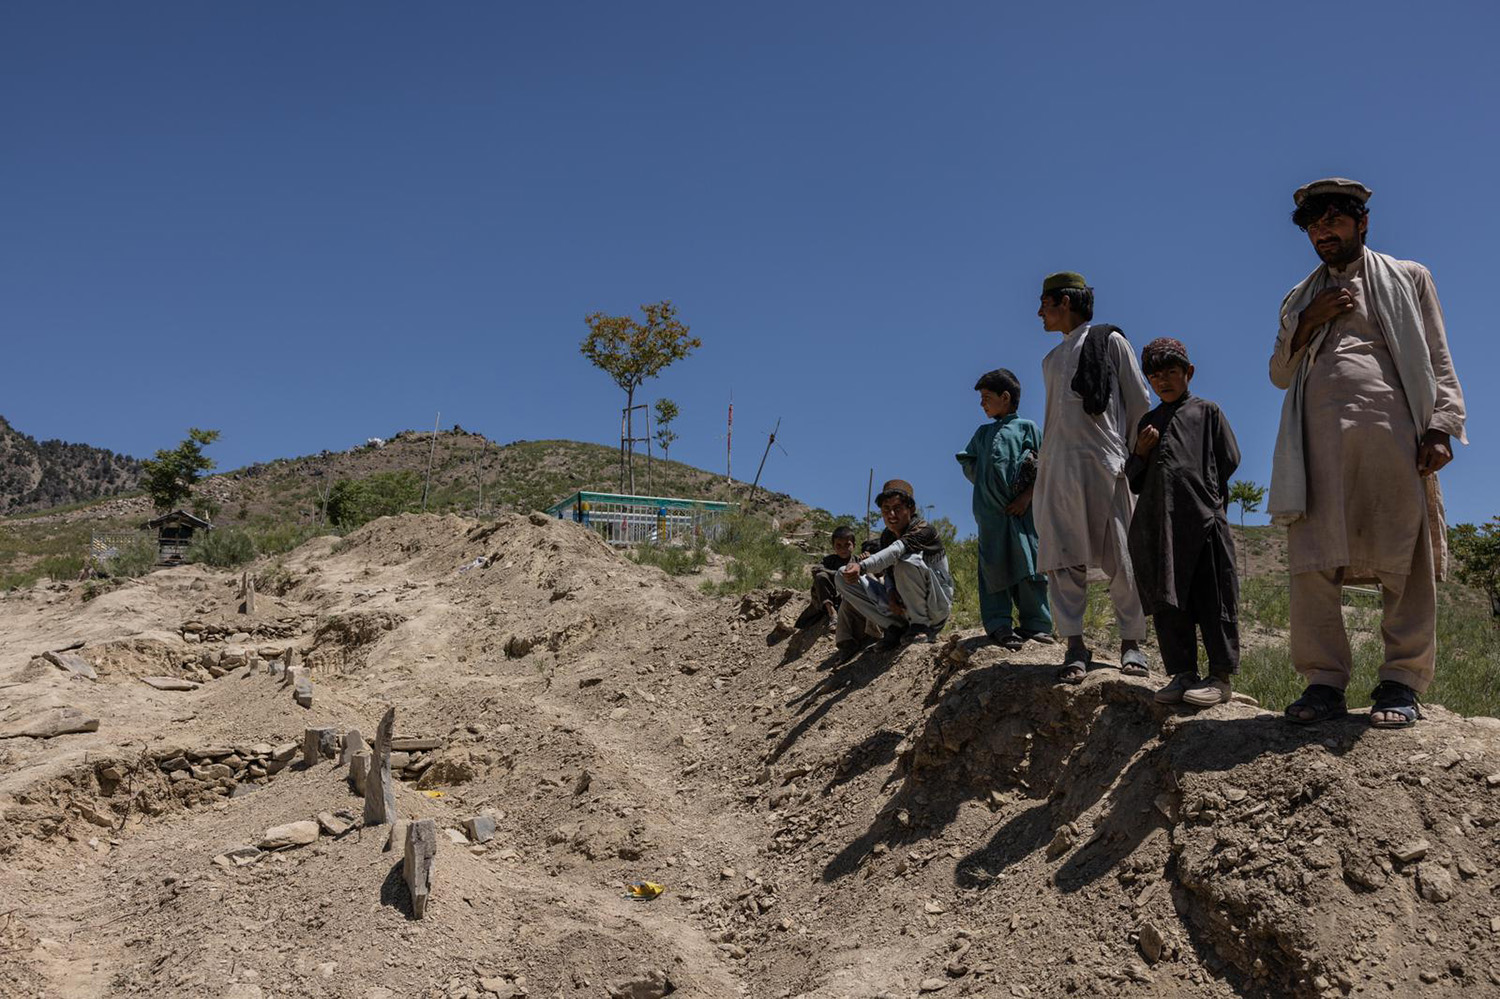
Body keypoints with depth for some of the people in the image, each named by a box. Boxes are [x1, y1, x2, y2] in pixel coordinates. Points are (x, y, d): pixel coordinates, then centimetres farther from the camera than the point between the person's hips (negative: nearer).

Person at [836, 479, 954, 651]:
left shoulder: (924, 530, -18)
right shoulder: (886, 536, 5)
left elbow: (895, 551, -37)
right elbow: (888, 570, 4)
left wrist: (862, 566, -54)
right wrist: (891, 593, -21)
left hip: (936, 604, -7)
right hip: (901, 606, 7)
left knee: (907, 560, -36)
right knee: (843, 576, -7)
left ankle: (922, 626, -18)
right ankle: (895, 629, -8)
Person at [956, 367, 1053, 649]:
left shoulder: (1027, 427, 7)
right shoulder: (983, 433, 22)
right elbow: (968, 464, 20)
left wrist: (1028, 495, -11)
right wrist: (985, 484, 3)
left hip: (1022, 509, -4)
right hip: (991, 510, 4)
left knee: (1029, 564, -6)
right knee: (994, 566, -3)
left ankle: (1035, 624, -2)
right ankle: (998, 625, -4)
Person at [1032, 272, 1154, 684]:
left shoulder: (1109, 341, 8)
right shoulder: (1051, 360, 24)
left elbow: (1139, 402, 4)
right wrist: (1041, 468, 12)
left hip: (1104, 463, -5)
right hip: (1058, 468, 5)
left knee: (1119, 557, -4)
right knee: (1063, 559, -4)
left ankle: (1131, 642, 2)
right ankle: (1075, 645, -3)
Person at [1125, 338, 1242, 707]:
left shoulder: (1206, 411, 10)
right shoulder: (1147, 422, 21)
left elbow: (1228, 460, 4)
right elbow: (1134, 481, 18)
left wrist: (1198, 487, 3)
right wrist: (1140, 452, 0)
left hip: (1202, 515, -4)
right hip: (1157, 522, 5)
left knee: (1211, 596, -5)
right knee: (1167, 598, 3)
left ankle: (1220, 676, -3)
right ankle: (1182, 673, 8)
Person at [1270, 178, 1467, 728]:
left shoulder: (1407, 279, 19)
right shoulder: (1301, 299, 28)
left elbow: (1439, 363, 11)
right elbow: (1280, 374, 22)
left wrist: (1440, 428, -4)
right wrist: (1307, 324, 5)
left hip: (1391, 430, -2)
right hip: (1319, 437, 3)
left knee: (1403, 559, -8)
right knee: (1312, 560, -7)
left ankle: (1402, 683, -4)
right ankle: (1324, 681, -3)